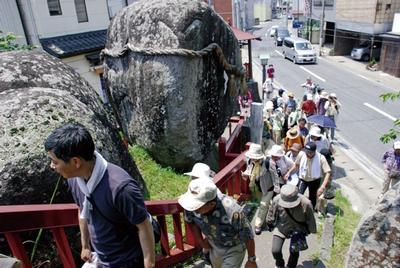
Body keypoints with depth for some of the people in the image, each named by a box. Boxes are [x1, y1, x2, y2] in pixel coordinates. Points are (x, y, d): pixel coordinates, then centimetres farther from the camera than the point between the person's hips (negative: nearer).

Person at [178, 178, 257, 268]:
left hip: (234, 248, -5)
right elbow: (190, 221, -4)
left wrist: (251, 260, -12)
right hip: (214, 246, 5)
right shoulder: (193, 206, -30)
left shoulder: (232, 212, -44)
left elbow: (248, 236, -26)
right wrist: (200, 241, -3)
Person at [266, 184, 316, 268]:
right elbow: (272, 213, -5)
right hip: (281, 228, 1)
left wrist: (310, 230, 6)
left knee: (294, 252, 6)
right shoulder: (277, 200, -28)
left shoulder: (305, 204, -31)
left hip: (298, 230, 0)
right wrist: (270, 223, 11)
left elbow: (310, 219, -9)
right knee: (275, 251, -3)